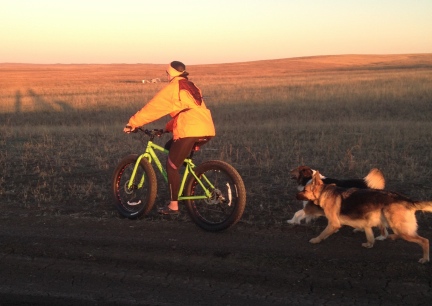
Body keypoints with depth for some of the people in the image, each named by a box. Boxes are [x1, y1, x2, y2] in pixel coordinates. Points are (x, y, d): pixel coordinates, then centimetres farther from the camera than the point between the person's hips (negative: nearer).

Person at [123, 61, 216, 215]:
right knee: (170, 148, 26)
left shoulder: (173, 87, 3)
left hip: (190, 130, -8)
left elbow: (153, 107, 2)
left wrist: (132, 123, 8)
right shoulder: (191, 87, 27)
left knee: (172, 165, 4)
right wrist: (167, 127, 32)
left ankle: (173, 205, 7)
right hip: (207, 130, 8)